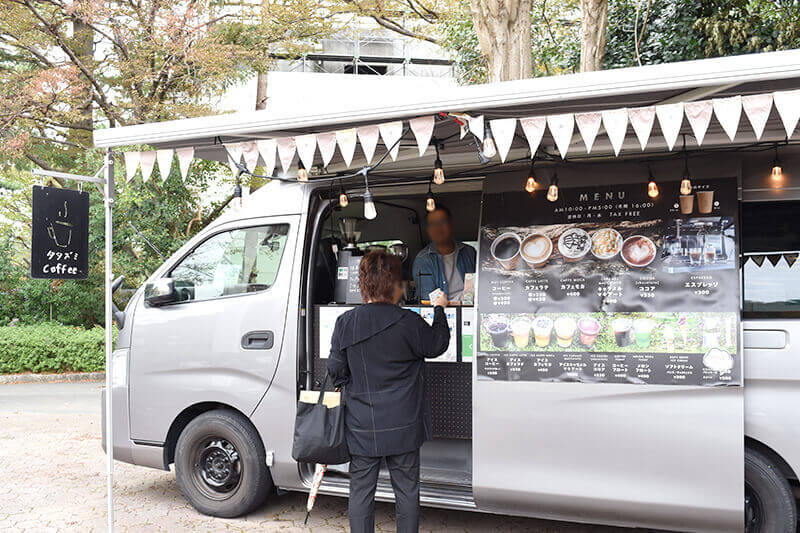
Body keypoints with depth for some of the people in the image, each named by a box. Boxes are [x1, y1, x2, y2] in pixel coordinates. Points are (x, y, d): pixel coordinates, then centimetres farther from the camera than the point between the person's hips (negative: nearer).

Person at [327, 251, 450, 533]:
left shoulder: (345, 323, -5)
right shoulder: (408, 322, -14)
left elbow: (336, 371, 1)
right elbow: (436, 345, 4)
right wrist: (439, 309, 17)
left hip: (361, 426, 2)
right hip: (402, 425, -2)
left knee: (361, 490, 13)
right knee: (406, 489, 13)